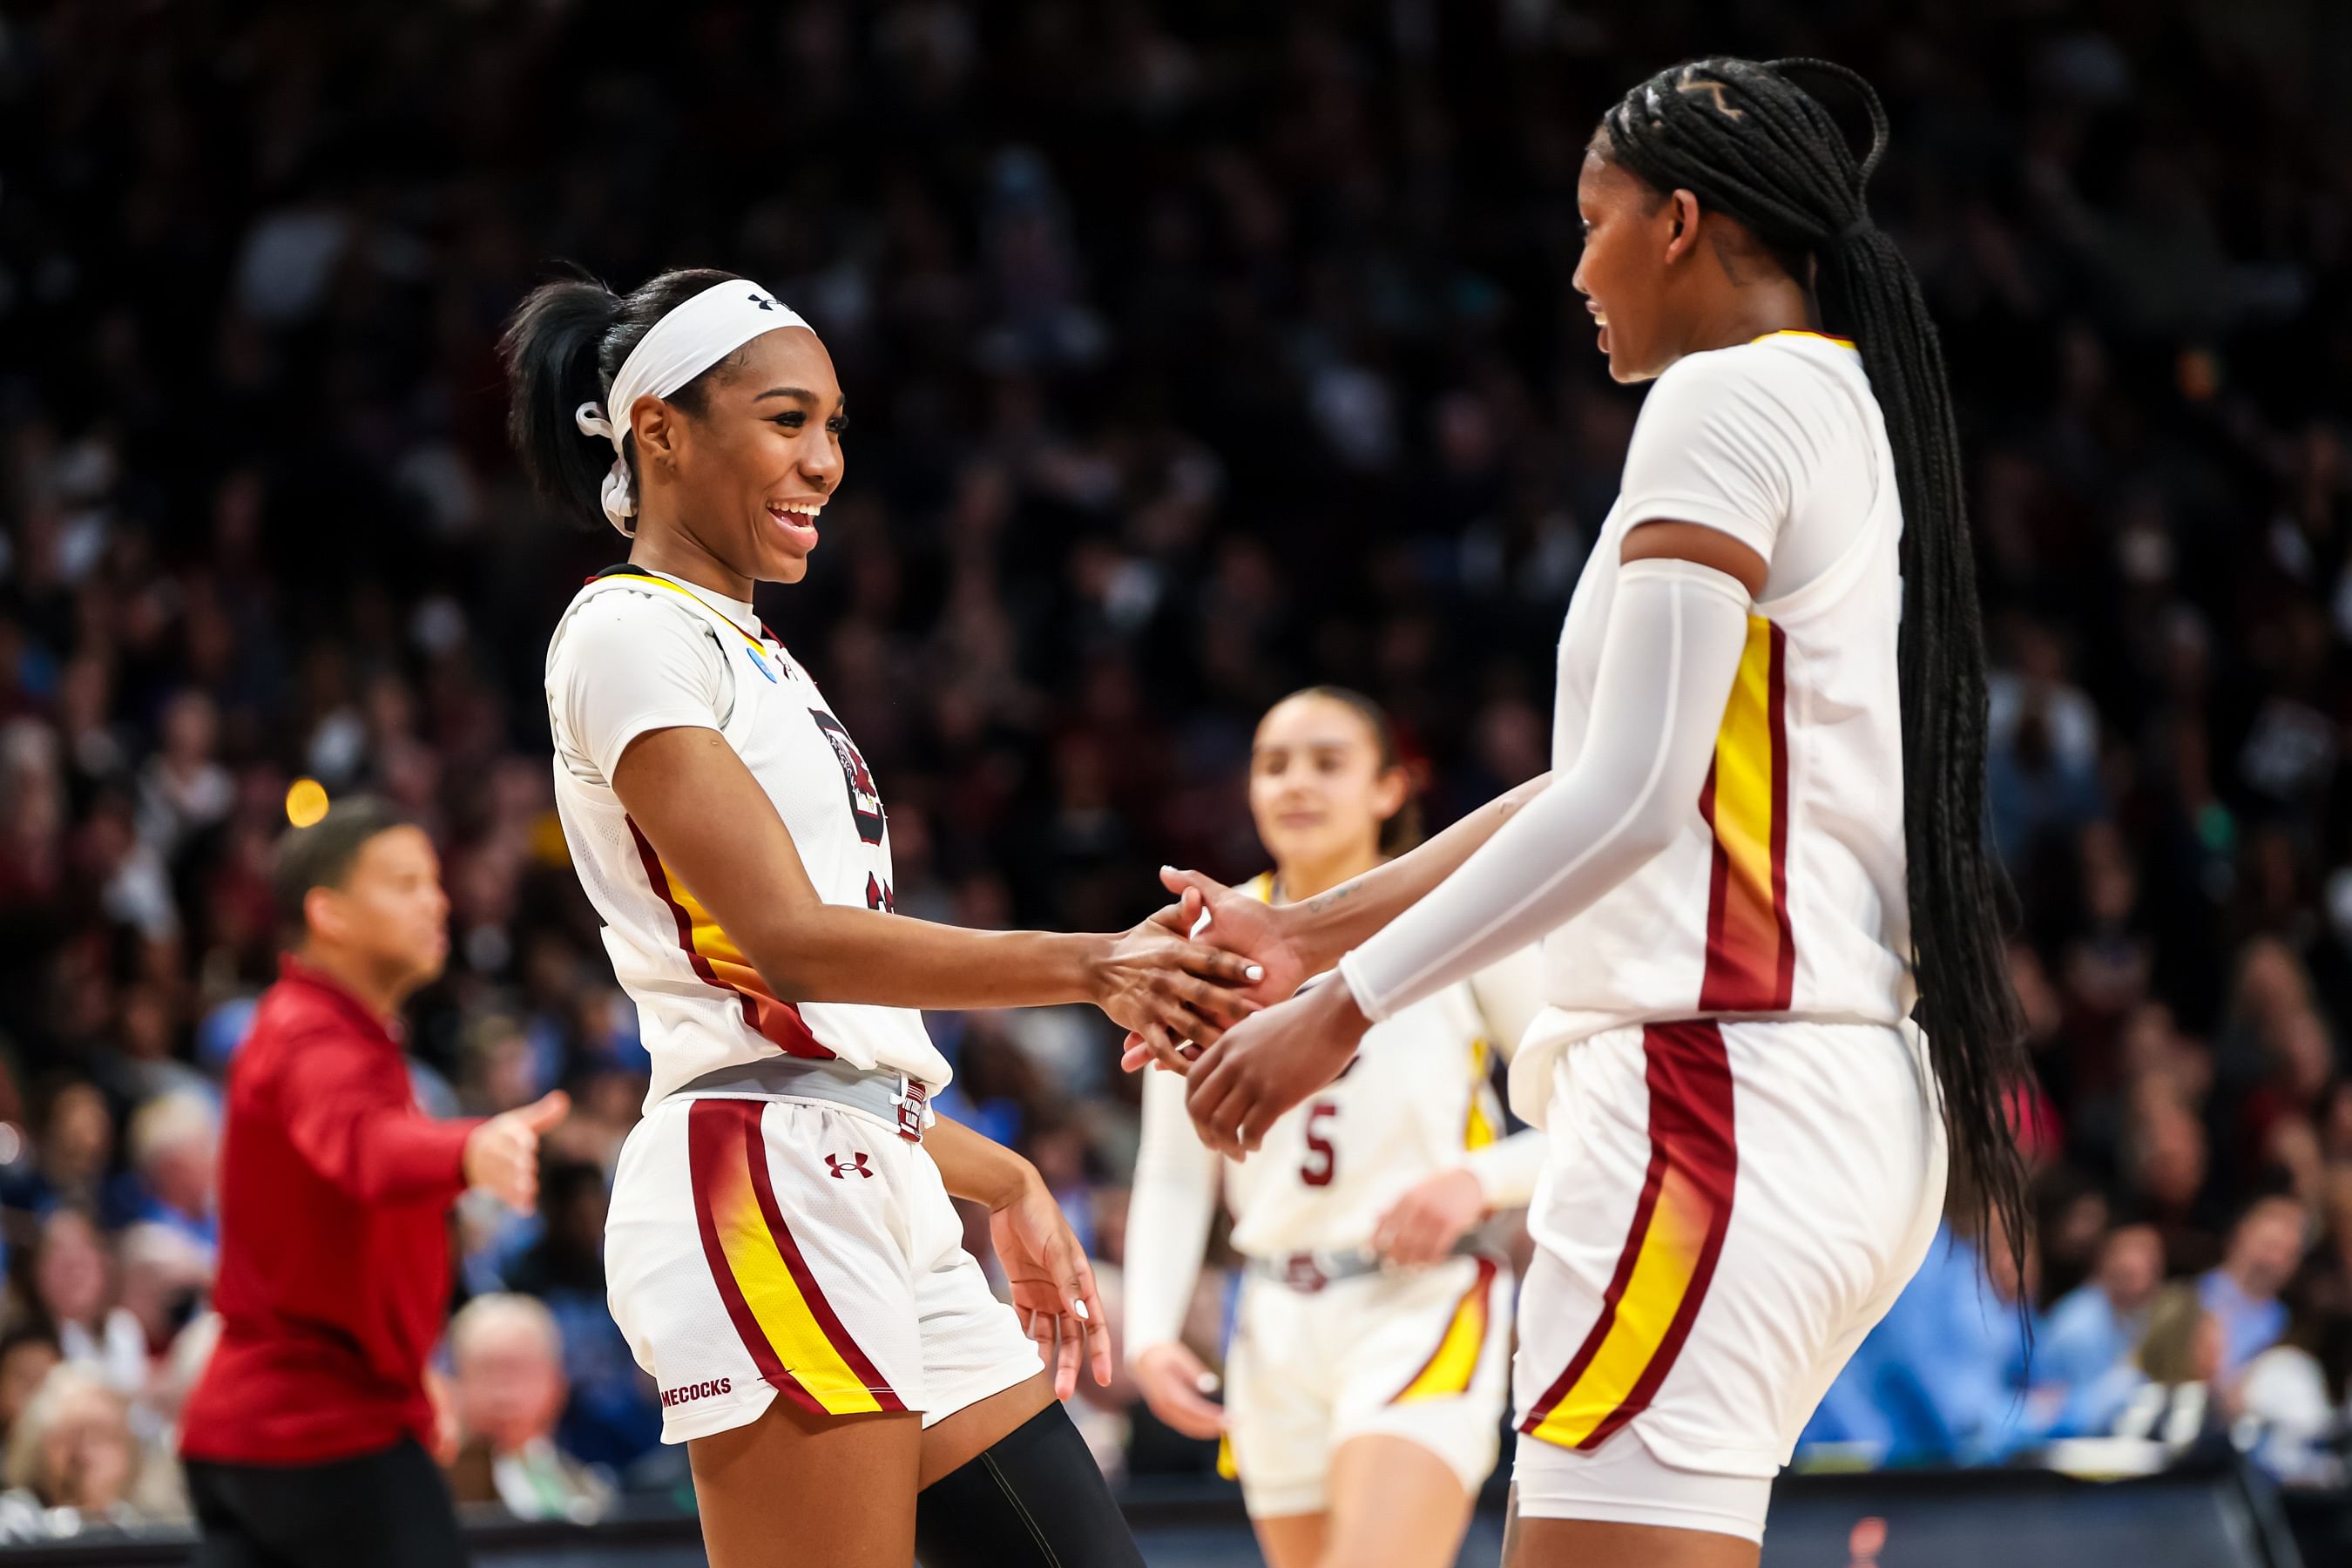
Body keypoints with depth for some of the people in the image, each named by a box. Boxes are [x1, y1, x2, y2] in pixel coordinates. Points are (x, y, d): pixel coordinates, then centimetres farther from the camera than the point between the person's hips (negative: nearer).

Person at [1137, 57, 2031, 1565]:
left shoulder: (1730, 398, -8)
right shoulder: (1855, 407, 21)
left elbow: (1631, 801, -17)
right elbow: (1624, 782, 26)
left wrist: (1344, 1006, -13)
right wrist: (1313, 929, 27)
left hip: (1724, 1088, -10)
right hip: (1850, 1091, 10)